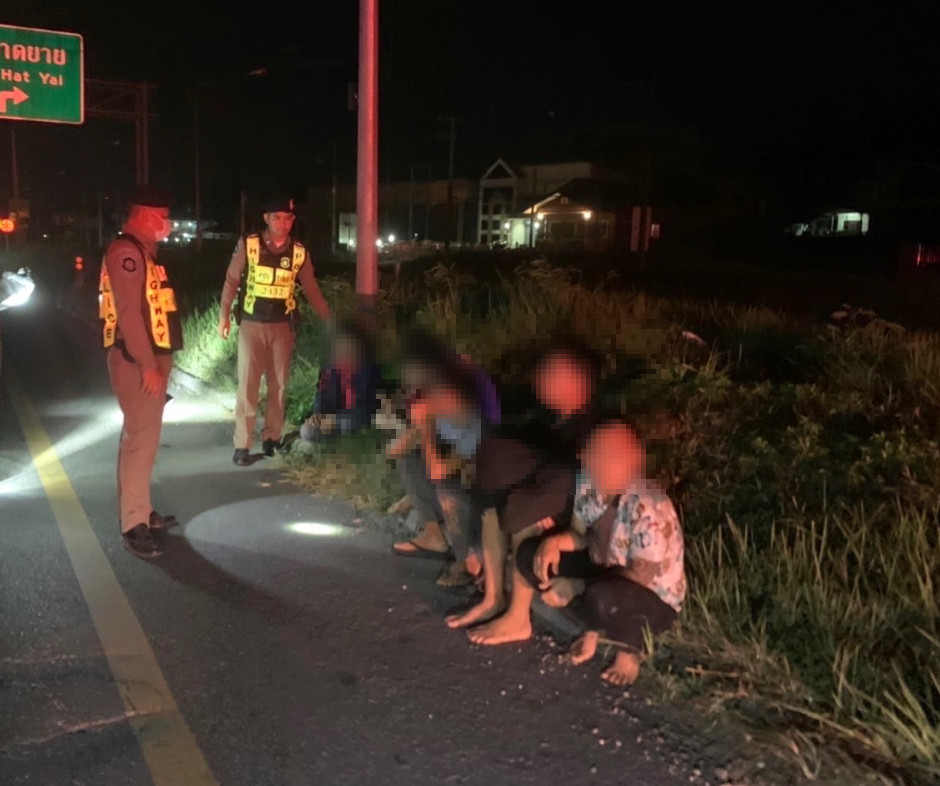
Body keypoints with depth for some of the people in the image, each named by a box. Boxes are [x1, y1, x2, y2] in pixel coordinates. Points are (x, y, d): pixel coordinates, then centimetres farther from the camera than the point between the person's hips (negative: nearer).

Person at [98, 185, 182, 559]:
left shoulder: (143, 251, 17)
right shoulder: (126, 252, -15)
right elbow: (128, 313, -22)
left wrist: (157, 362, 16)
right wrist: (148, 366, -24)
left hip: (151, 358, 11)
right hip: (136, 362, -11)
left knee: (145, 435, 15)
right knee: (140, 437, -9)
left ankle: (141, 510, 25)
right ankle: (133, 525, -4)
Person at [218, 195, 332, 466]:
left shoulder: (299, 252, 0)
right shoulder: (247, 245, -6)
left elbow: (312, 289, 8)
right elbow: (232, 281, 0)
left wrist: (329, 320, 7)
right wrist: (224, 315, -4)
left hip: (282, 326, 3)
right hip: (251, 324, -2)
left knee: (279, 384, 8)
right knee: (248, 384, -3)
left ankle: (271, 438, 22)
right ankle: (242, 445, 2)